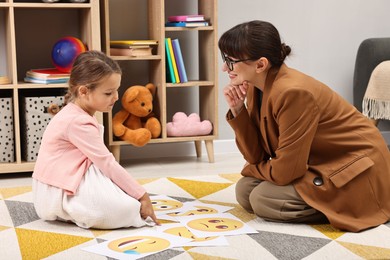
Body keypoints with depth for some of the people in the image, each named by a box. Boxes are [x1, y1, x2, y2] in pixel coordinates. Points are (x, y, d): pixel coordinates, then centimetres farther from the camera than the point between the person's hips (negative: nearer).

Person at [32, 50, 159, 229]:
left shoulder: (76, 114, 12)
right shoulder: (78, 122, -21)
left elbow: (101, 161, 11)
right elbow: (107, 163, -22)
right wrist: (142, 195, -17)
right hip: (59, 194, -10)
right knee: (127, 208, -24)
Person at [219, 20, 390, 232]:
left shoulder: (293, 92, -29)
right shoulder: (256, 87, -2)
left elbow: (286, 171, -24)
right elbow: (257, 156, -1)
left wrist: (251, 169, -4)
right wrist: (237, 111, -13)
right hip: (318, 164, 9)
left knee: (263, 200, -19)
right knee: (245, 190, -2)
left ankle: (346, 208, -5)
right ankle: (330, 204, 8)